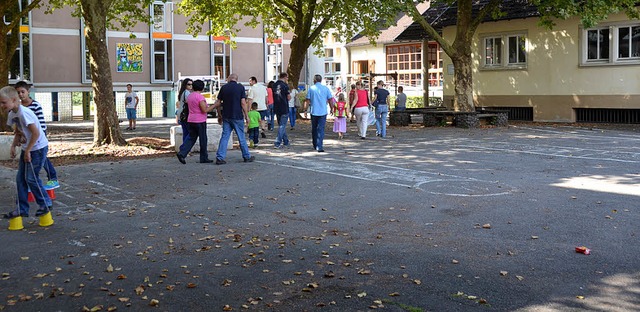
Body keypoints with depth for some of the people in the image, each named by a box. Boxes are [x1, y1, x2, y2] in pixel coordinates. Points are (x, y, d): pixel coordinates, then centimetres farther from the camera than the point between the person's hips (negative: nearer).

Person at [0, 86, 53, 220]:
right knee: (20, 178, 7)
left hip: (38, 148, -9)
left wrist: (27, 151, -19)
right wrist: (13, 146, 3)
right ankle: (21, 209, 14)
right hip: (26, 149, 9)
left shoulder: (24, 113, -24)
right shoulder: (11, 114, 4)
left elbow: (36, 133, -26)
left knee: (31, 178, -4)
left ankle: (45, 204, 12)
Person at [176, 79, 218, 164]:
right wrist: (213, 106, -8)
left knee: (191, 139, 11)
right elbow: (205, 110, -20)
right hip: (200, 121, -8)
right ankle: (204, 158, 11)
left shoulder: (189, 96, 11)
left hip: (191, 121, 8)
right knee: (203, 140, 4)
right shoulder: (200, 97, -15)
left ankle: (182, 153, -5)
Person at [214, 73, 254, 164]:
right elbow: (243, 103, -10)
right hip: (237, 116, -2)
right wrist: (246, 116, -2)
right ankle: (247, 157, 18)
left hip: (226, 116, 3)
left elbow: (218, 103, 4)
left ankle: (219, 157, -2)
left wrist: (219, 115, 15)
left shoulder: (224, 87, 4)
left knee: (224, 137, 4)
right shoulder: (240, 87, -4)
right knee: (241, 137, 7)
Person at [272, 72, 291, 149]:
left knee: (281, 125, 17)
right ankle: (277, 143, -9)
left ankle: (285, 141, 26)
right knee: (282, 126, -2)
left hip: (276, 108, 6)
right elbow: (289, 97, -11)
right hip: (284, 108, -6)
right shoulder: (285, 85, -12)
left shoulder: (274, 85, 7)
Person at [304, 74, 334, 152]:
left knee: (314, 129, 15)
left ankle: (315, 145, 25)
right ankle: (319, 147, -13)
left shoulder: (311, 88, 0)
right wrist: (332, 108, 15)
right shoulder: (325, 88, 1)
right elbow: (330, 100, 1)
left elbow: (307, 100, -2)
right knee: (321, 129, -3)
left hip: (314, 111, 1)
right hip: (323, 112, -1)